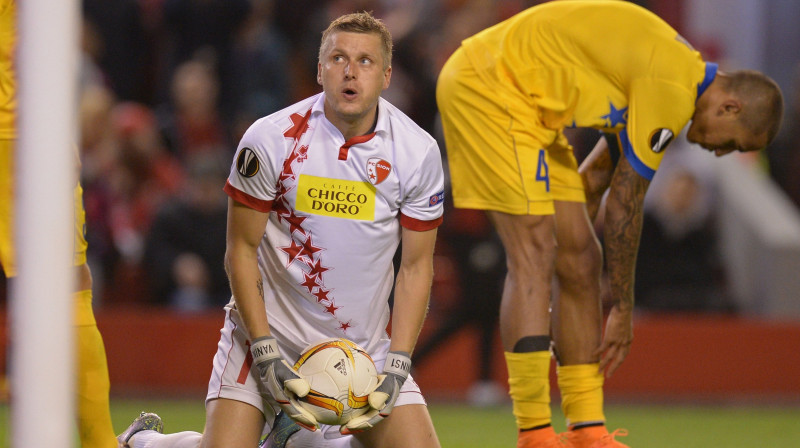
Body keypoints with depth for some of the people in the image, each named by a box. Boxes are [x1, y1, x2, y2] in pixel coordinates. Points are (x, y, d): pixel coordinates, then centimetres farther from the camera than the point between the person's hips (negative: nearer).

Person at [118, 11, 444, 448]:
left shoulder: (417, 151, -7)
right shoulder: (270, 139, -13)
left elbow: (415, 267, 0)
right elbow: (241, 251, -7)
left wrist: (396, 367, -9)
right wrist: (266, 355, -14)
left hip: (364, 343, 3)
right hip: (269, 329, -3)